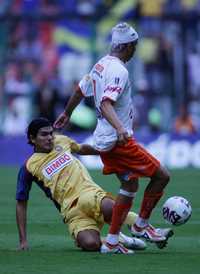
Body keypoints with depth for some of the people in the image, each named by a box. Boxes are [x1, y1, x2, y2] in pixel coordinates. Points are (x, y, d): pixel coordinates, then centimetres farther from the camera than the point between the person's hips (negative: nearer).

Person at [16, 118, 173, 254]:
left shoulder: (61, 141, 14)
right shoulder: (29, 167, 4)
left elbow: (82, 149, 37)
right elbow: (21, 203, 8)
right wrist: (23, 240, 4)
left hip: (89, 192, 2)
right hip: (71, 209, -2)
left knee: (108, 206, -37)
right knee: (90, 244, -33)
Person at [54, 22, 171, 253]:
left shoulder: (101, 65, 11)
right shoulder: (119, 71, -19)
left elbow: (80, 90, 24)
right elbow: (106, 104, -31)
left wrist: (66, 114, 40)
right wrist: (119, 128, -46)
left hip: (103, 140, 10)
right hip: (118, 141, -10)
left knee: (130, 185, 16)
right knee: (161, 175, -4)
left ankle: (111, 242, 14)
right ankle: (141, 226, 9)